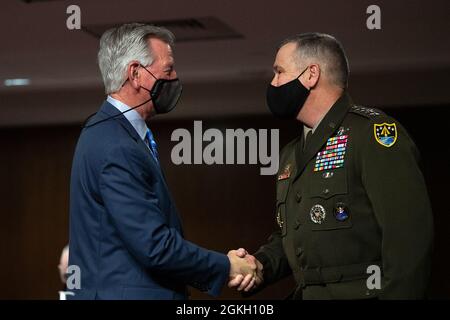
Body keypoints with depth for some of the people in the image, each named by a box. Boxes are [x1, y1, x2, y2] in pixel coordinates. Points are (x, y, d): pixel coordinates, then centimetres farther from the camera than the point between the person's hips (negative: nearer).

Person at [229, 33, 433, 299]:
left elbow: (408, 235, -19)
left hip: (362, 293, -7)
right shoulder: (291, 155, 17)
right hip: (308, 293, 7)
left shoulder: (373, 133, -11)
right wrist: (261, 264, 6)